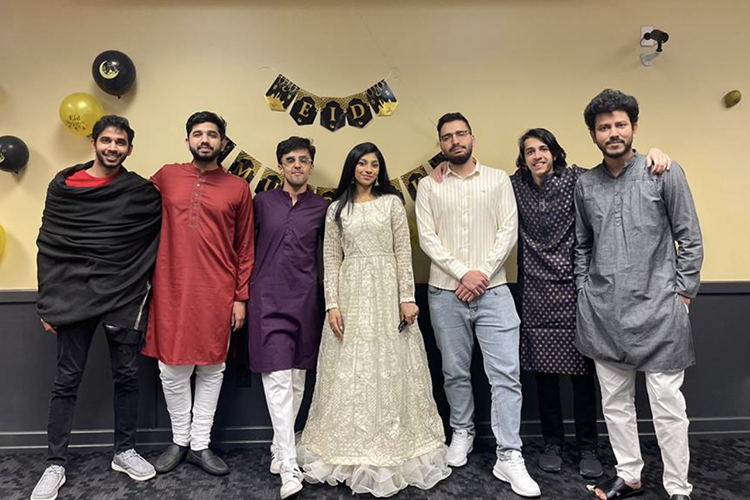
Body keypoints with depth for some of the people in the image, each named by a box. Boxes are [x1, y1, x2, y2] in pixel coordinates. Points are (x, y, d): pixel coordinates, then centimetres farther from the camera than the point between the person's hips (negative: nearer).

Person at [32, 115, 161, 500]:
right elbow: (48, 248, 2)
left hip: (124, 299, 1)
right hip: (75, 298, 0)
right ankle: (55, 464, 19)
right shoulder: (63, 187, 3)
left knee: (126, 377, 8)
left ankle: (124, 452, 25)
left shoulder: (142, 192, 2)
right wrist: (48, 304, 0)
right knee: (66, 381, 6)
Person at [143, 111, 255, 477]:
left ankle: (200, 445, 23)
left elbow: (245, 248, 4)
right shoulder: (166, 177, 6)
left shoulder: (238, 188, 3)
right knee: (172, 369, 7)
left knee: (211, 368, 8)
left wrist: (240, 297, 1)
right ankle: (180, 440, 27)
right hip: (171, 289, 1)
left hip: (217, 293, 0)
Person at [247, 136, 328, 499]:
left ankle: (280, 448, 29)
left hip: (304, 301, 2)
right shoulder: (262, 202, 6)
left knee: (297, 379, 10)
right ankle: (290, 469, -5)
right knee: (278, 380, -8)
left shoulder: (322, 208, 7)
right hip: (268, 299, -2)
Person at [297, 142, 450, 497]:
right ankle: (353, 453, 19)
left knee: (389, 369, 3)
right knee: (350, 373, 4)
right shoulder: (336, 209, 9)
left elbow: (403, 253, 1)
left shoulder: (392, 203, 6)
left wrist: (407, 297, -7)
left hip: (386, 293, -1)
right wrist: (332, 304, -5)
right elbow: (331, 259, 5)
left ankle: (392, 452, 19)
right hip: (351, 295, 1)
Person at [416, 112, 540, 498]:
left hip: (493, 290, -1)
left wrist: (483, 272, -12)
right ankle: (462, 433, 33)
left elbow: (508, 230, -1)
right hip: (445, 292, 1)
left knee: (506, 373, -4)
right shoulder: (429, 186, 7)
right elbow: (427, 238, -2)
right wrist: (462, 274, -12)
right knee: (455, 371, 13)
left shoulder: (498, 179, 6)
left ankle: (509, 457, 5)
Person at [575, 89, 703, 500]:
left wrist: (682, 292, -3)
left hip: (656, 308, -3)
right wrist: (583, 292, 11)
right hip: (603, 310, 4)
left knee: (667, 404, 2)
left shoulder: (664, 173, -2)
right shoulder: (585, 185, 8)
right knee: (614, 401, 12)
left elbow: (690, 239, 0)